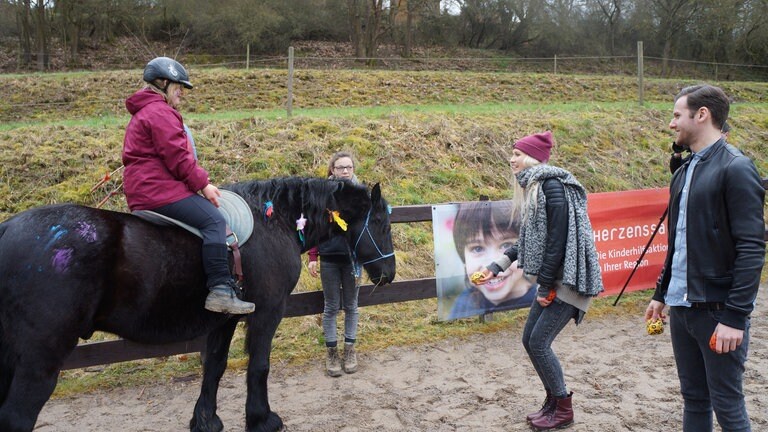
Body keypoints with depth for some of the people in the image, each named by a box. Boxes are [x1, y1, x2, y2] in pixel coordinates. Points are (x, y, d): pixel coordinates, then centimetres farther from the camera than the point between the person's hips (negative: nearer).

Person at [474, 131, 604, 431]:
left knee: (539, 342, -6)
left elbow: (557, 240, -22)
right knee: (529, 339, 11)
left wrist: (545, 286, -19)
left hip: (569, 279, -10)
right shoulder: (532, 187, 12)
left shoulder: (552, 186, -17)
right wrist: (496, 267, 12)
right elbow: (529, 239, 16)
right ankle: (552, 401, 27)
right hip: (553, 279, 10)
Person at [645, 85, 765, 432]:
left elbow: (752, 249, -17)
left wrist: (735, 317, -20)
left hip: (718, 309, -7)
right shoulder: (684, 171, 12)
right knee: (693, 399, 16)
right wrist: (661, 294, 21)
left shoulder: (735, 168, -12)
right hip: (681, 306, 8)